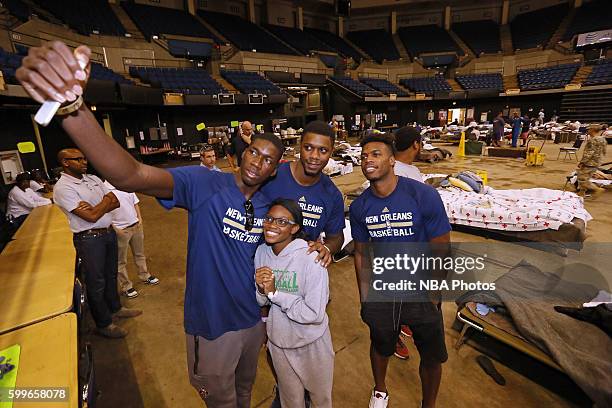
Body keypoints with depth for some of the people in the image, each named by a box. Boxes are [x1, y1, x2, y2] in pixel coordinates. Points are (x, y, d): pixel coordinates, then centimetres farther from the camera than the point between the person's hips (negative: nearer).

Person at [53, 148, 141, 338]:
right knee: (96, 282, 8)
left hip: (109, 232, 7)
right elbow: (91, 216, -22)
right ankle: (104, 324, 24)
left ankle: (115, 308, 42)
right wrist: (106, 199, -7)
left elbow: (116, 202, 2)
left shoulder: (93, 179, 7)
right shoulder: (63, 187, -15)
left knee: (111, 274, 22)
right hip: (89, 239, -7)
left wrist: (94, 207, -15)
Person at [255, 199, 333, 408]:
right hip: (277, 341, 4)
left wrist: (274, 292, -25)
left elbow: (315, 314, -28)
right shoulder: (261, 252, -9)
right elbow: (261, 301, 0)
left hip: (311, 343, -4)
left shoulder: (310, 258, -27)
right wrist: (261, 289, -22)